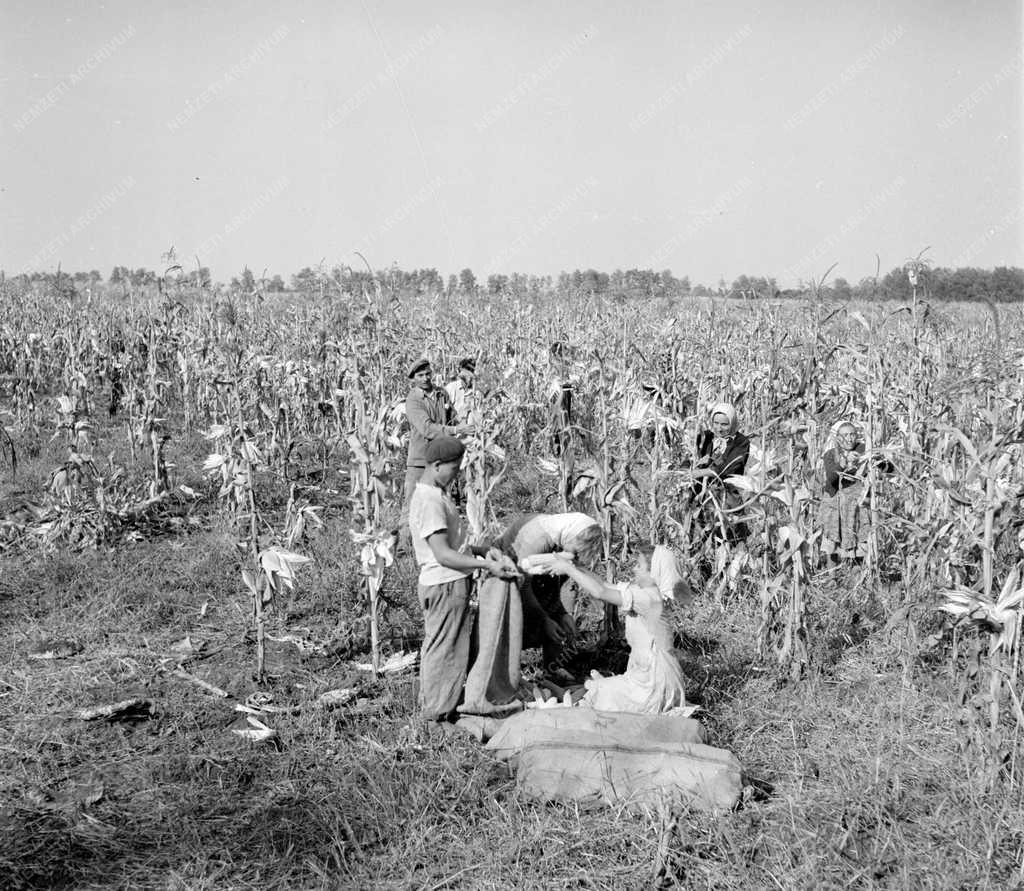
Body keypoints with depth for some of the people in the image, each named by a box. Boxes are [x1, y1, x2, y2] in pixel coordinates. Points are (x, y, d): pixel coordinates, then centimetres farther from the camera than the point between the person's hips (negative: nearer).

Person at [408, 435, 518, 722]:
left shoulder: (434, 495, 13)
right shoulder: (429, 501, -20)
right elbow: (443, 555, -24)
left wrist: (483, 551, 7)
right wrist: (487, 565, -23)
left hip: (450, 584, 10)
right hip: (445, 586, -10)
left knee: (438, 648, 18)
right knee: (445, 650, 0)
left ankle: (433, 706, 28)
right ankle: (438, 711, 10)